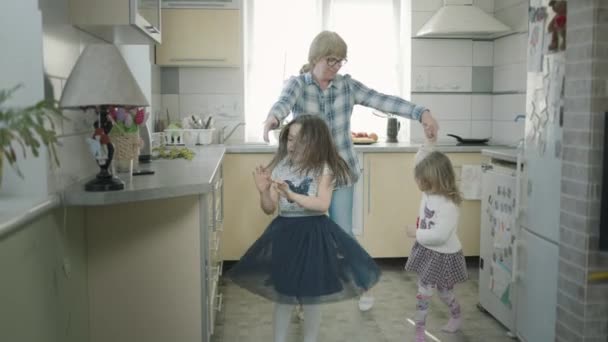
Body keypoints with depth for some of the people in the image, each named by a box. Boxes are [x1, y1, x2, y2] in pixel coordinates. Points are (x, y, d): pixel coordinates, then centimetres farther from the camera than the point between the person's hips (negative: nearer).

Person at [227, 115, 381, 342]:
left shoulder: (323, 169, -9)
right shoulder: (279, 167, 0)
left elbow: (323, 204, -21)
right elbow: (269, 209, 1)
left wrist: (292, 194, -31)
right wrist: (263, 191, -19)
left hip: (313, 234, -3)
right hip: (284, 233, 3)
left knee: (311, 297, 8)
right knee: (282, 294, 13)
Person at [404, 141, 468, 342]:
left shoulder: (449, 205, -29)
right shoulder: (428, 193, -6)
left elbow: (439, 235, -34)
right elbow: (421, 162, 2)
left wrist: (416, 233, -23)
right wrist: (426, 149, -15)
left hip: (443, 255, -8)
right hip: (427, 251, 8)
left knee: (444, 292, 10)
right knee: (423, 293, 15)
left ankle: (456, 318, 34)